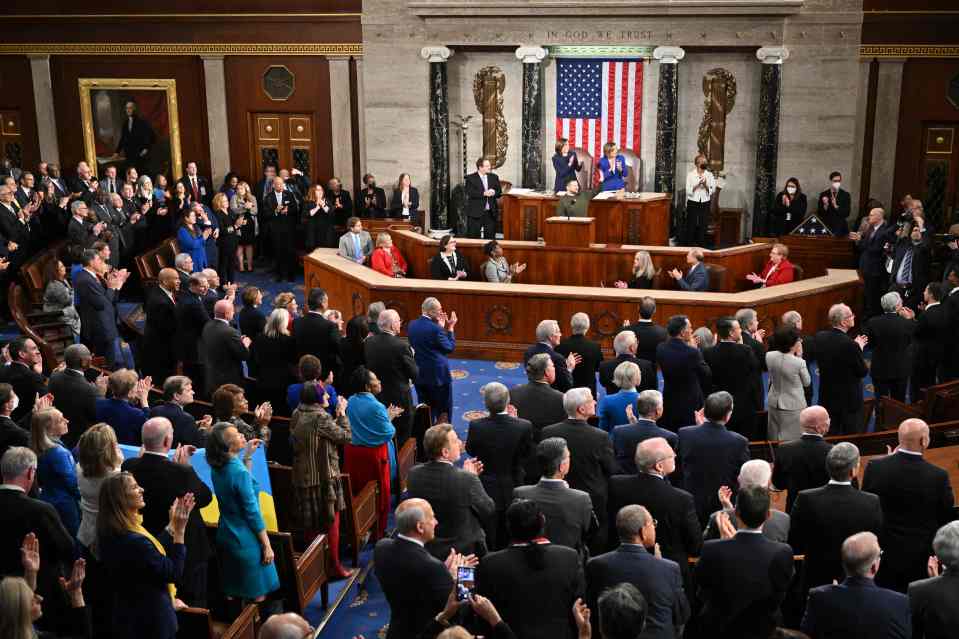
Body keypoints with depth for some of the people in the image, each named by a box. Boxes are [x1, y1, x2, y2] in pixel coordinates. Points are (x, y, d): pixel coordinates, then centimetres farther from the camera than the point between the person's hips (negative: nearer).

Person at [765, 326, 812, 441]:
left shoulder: (769, 356, -9)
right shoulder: (799, 362, -22)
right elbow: (807, 383, -4)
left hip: (774, 404, 5)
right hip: (793, 406, -5)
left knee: (774, 440, 17)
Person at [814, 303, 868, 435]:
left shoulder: (820, 337, -7)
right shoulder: (850, 345, -26)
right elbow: (863, 372, -14)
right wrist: (859, 348, -2)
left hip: (827, 398, 6)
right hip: (849, 400, -6)